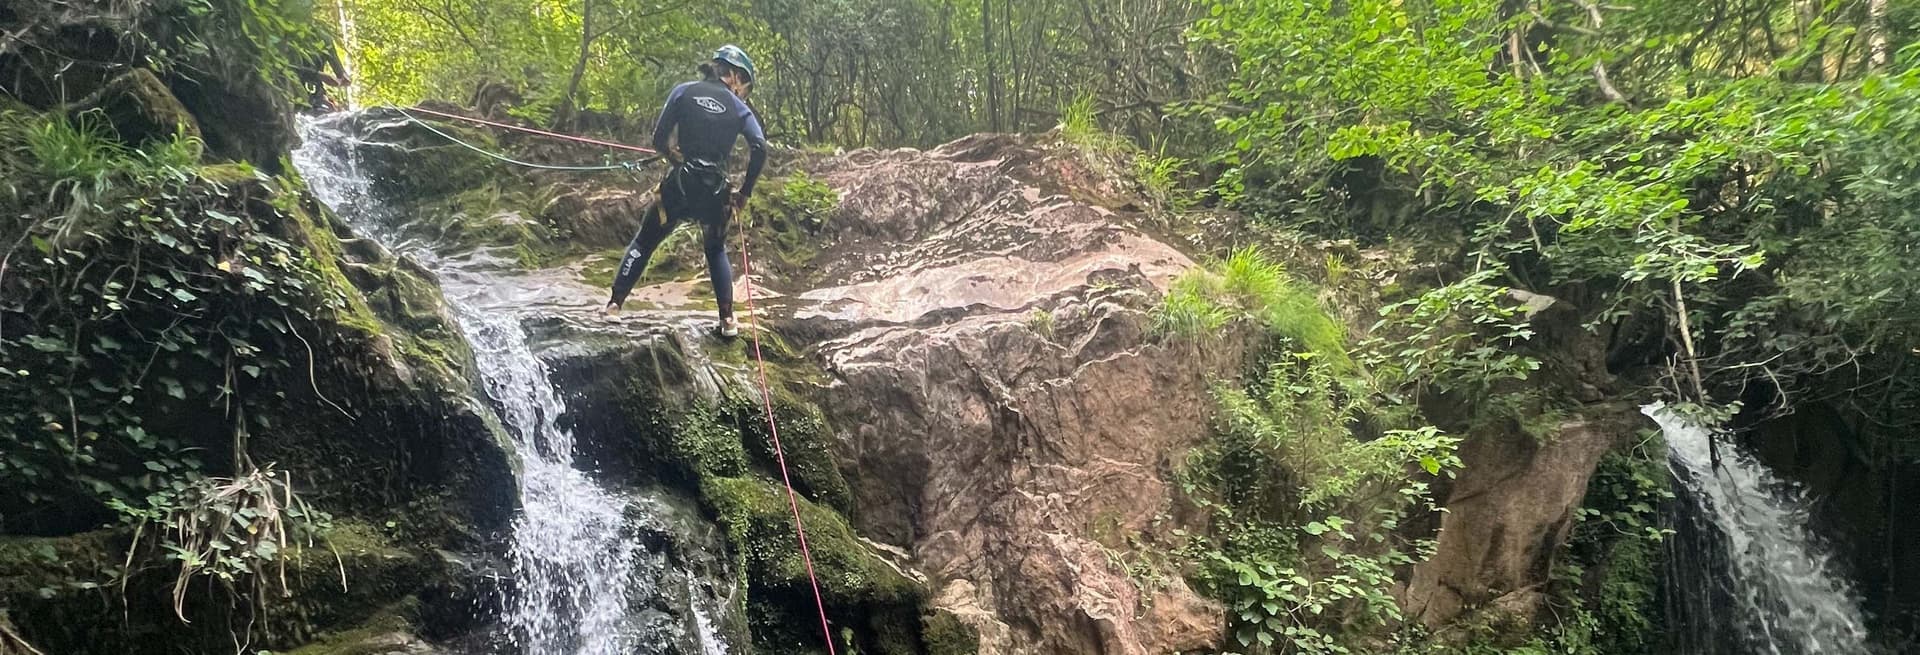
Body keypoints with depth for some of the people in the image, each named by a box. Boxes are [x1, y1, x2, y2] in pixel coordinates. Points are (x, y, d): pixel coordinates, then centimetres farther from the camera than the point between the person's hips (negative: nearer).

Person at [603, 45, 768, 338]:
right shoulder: (738, 107, 6)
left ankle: (614, 304, 9)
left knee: (643, 244, 17)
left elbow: (658, 138, 1)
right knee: (716, 251, 25)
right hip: (716, 192, 1)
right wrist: (745, 193, 0)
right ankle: (727, 319, 15)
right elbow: (759, 147, -9)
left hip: (679, 185, -1)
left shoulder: (684, 91, 5)